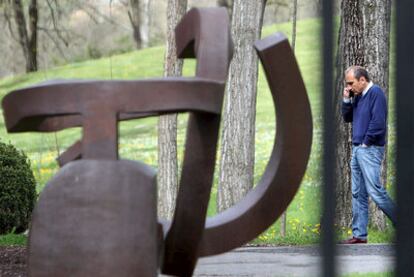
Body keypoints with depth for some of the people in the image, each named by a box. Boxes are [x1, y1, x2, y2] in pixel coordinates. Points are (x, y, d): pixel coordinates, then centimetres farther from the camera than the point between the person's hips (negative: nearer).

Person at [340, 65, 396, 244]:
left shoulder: (376, 93, -12)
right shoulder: (358, 96, 15)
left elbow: (378, 122, -20)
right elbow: (347, 118, 20)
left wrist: (366, 142, -13)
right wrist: (346, 100, 5)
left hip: (370, 149, -9)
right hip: (357, 149, 9)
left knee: (375, 191, -12)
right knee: (358, 194, 8)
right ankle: (359, 234, 11)